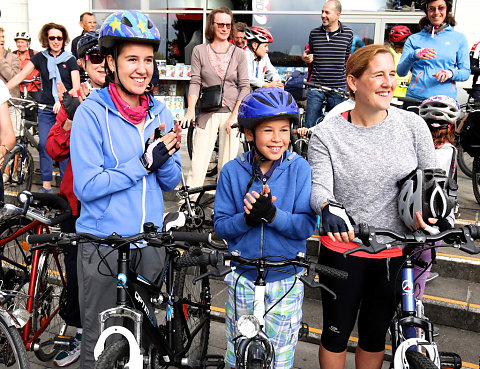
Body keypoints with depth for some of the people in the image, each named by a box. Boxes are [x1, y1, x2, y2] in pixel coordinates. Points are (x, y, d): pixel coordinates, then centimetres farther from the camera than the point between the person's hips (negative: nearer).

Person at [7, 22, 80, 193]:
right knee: (44, 145, -1)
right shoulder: (40, 58, 7)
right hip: (45, 110, 2)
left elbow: (76, 87, -6)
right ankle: (46, 185, 7)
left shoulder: (70, 59, 3)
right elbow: (20, 77, 1)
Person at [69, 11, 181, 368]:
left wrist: (165, 157, -14)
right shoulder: (91, 113, -11)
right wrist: (144, 163, -19)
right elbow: (87, 186, -17)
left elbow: (171, 181, 7)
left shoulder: (160, 113, 4)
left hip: (149, 241, 5)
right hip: (103, 242, -4)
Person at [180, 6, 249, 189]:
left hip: (231, 113, 1)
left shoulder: (238, 54, 5)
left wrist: (234, 115, -9)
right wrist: (191, 110, -14)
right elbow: (195, 82, 1)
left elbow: (245, 87, 2)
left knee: (228, 164, 2)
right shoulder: (199, 51, 5)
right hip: (207, 113, 0)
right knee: (198, 164, -7)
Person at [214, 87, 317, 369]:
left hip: (286, 280, -1)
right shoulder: (233, 171, -6)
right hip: (243, 276, 1)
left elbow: (307, 226, -13)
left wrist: (271, 214, -29)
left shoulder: (299, 168, -10)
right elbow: (221, 226, -5)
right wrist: (248, 218, -25)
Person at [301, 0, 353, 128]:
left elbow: (348, 59, 15)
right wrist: (305, 58, -2)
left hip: (338, 88, 0)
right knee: (310, 126, 2)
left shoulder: (348, 33, 3)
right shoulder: (314, 33, 5)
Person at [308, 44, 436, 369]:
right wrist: (328, 208, -39)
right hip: (343, 248, -1)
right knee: (337, 332, 12)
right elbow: (319, 186, -17)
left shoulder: (413, 125, -3)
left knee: (375, 334, 18)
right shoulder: (326, 134, -8)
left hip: (396, 252, 2)